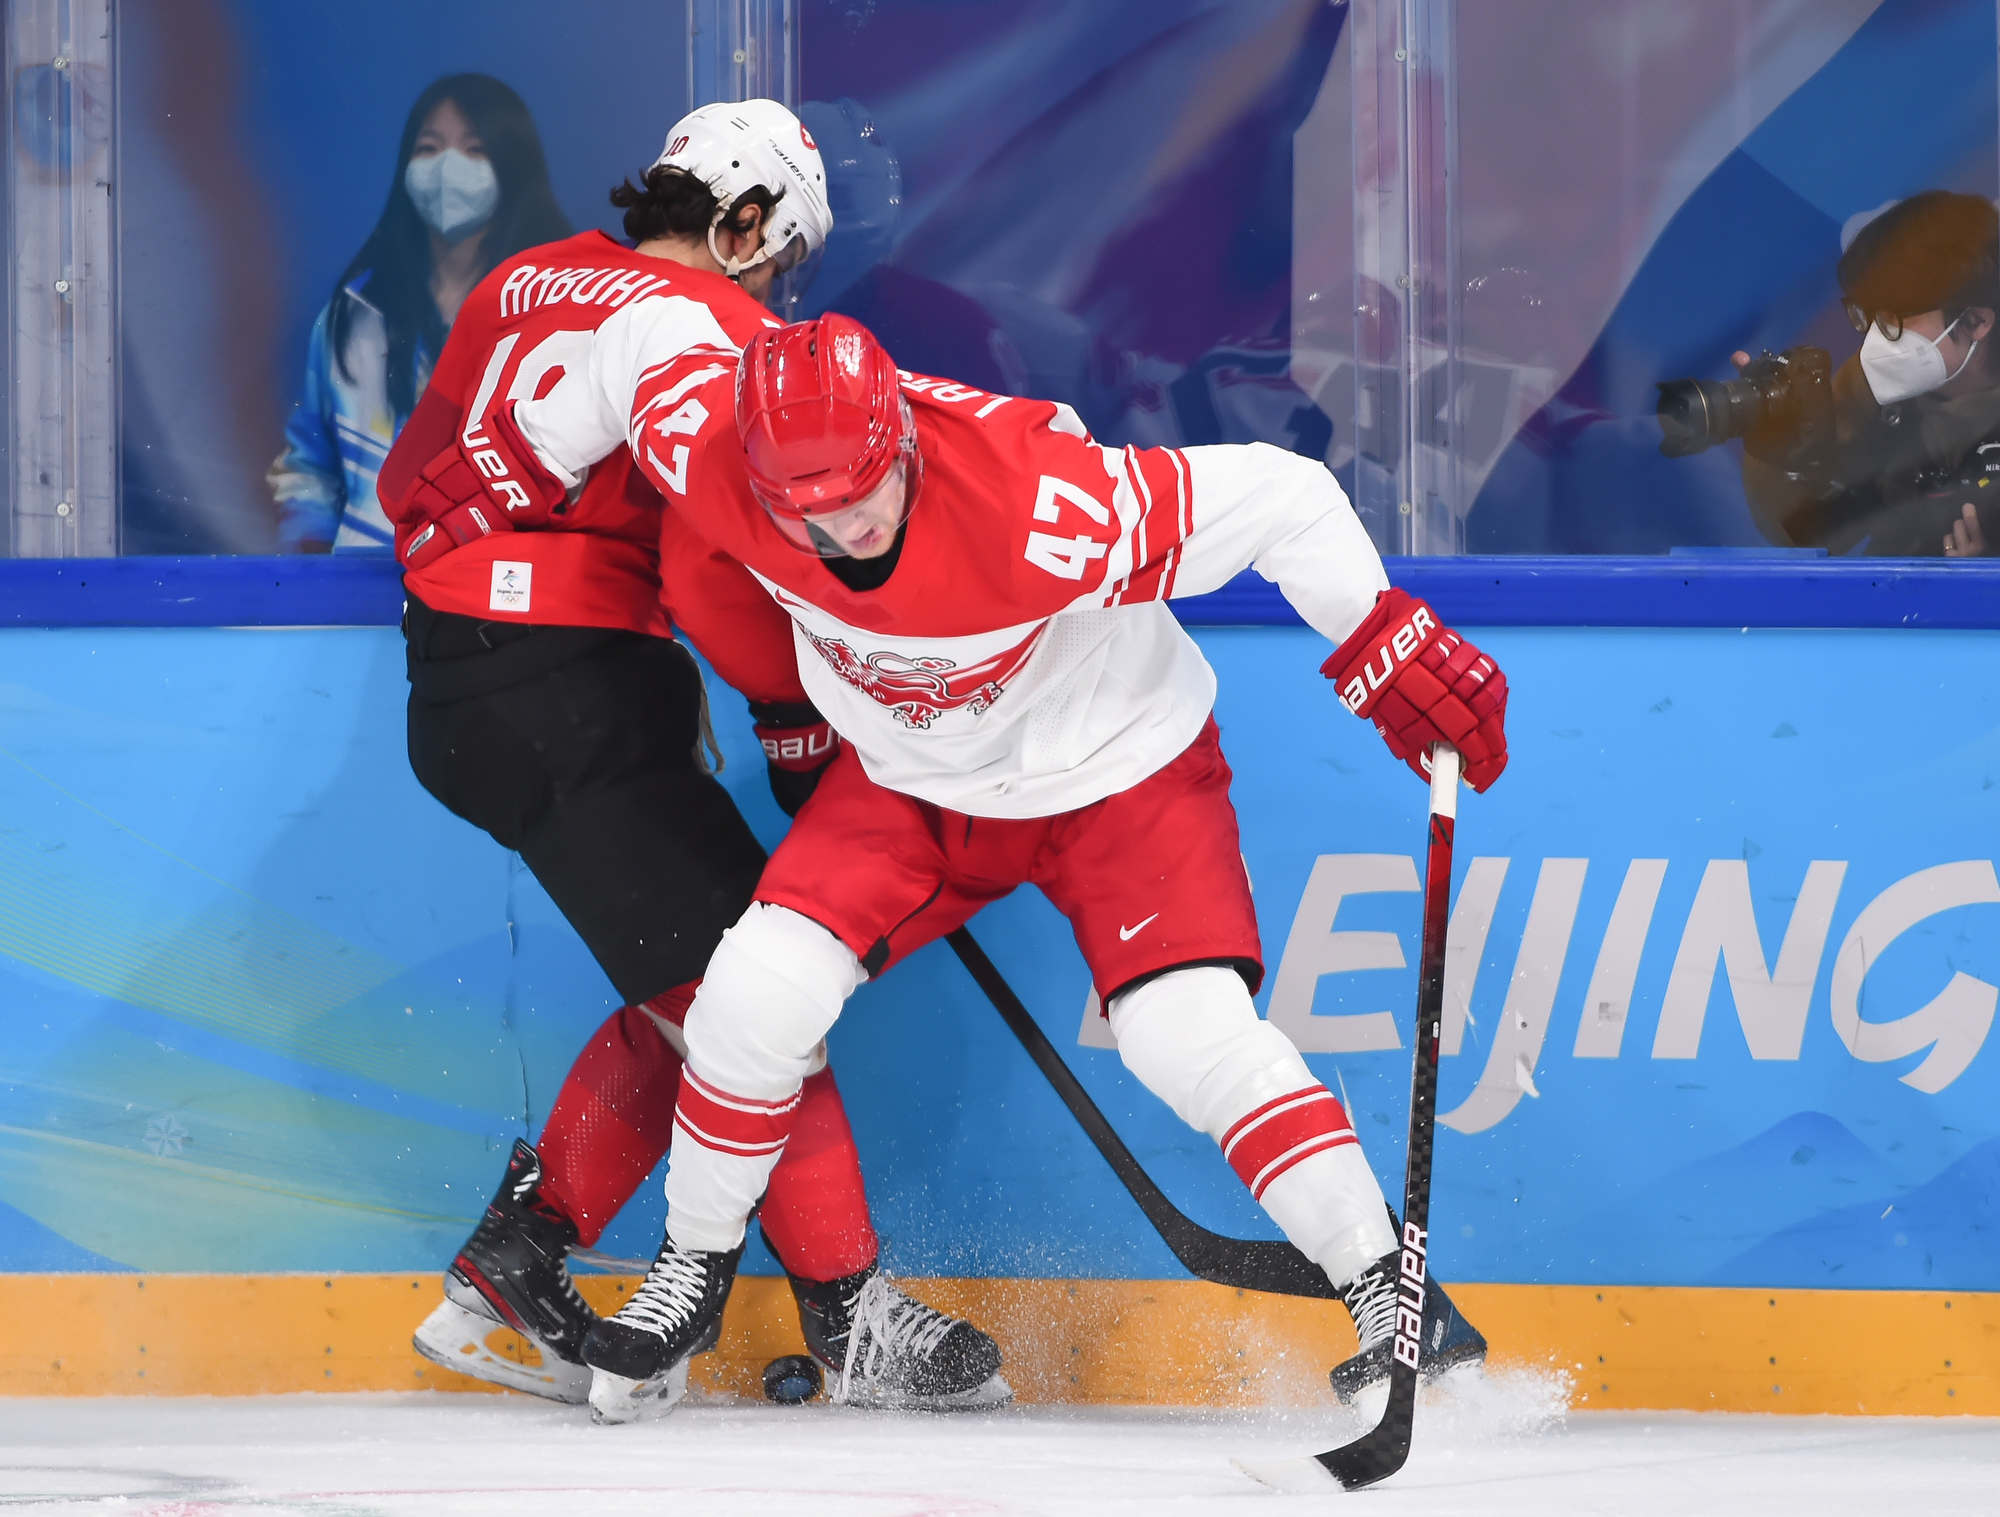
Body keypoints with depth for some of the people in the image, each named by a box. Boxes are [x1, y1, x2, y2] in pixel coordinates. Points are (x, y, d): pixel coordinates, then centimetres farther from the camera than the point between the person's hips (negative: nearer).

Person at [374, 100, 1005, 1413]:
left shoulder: (522, 288, 16)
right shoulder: (719, 329, -8)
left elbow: (416, 483, 22)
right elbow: (724, 564, -16)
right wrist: (805, 725, -5)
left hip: (452, 691, 9)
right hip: (576, 700, -9)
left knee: (689, 997, 16)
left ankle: (512, 1271, 15)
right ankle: (848, 1315, -9)